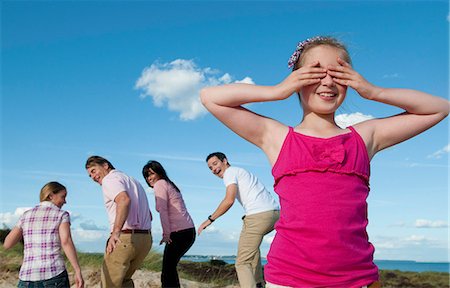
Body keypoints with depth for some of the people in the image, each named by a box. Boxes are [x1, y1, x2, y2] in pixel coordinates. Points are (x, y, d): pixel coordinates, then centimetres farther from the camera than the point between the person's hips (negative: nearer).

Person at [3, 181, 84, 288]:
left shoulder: (26, 215, 17)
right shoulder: (62, 215, 5)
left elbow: (7, 244, 19)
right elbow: (66, 242, -12)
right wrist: (78, 271, -14)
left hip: (28, 278, 3)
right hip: (55, 275, -3)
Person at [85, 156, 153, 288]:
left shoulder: (109, 179, -4)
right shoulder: (132, 180, 23)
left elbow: (124, 200, -27)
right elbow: (149, 215, 27)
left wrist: (116, 232, -31)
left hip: (125, 238, -8)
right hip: (146, 239, 8)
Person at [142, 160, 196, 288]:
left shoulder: (160, 184, -2)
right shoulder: (170, 184, 23)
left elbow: (163, 211, -13)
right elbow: (174, 211, 15)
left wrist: (166, 234, -13)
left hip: (179, 233, -9)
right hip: (189, 231, 9)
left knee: (168, 270, -4)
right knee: (170, 266, 19)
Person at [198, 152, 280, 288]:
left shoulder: (230, 172, 4)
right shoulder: (242, 172, 31)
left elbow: (229, 200, -10)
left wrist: (210, 219, -2)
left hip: (258, 215, -9)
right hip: (276, 213, 9)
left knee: (242, 262, -6)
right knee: (253, 242, 35)